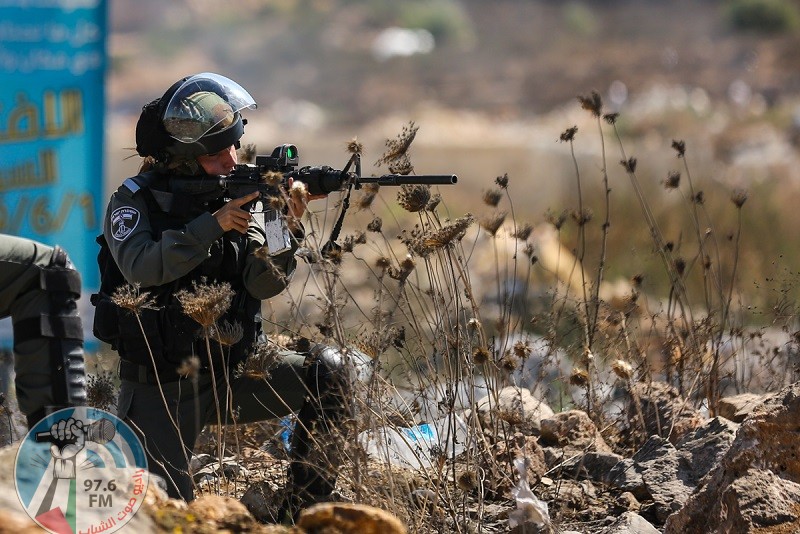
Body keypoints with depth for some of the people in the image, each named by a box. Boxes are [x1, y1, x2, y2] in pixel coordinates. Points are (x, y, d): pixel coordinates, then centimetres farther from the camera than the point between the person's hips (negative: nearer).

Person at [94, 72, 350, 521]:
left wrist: (288, 228, -27)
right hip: (161, 391, -4)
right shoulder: (136, 201, -6)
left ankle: (302, 514, -8)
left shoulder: (240, 194, 2)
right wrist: (214, 224, -31)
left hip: (233, 374, 4)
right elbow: (142, 267, -26)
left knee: (327, 369, -19)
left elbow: (265, 284, -9)